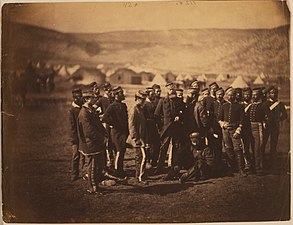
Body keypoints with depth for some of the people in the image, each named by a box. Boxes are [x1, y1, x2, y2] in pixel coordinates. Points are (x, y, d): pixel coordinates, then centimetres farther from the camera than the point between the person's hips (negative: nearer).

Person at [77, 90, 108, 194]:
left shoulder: (91, 110, 12)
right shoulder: (84, 113, -20)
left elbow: (99, 125, 18)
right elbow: (89, 131, -24)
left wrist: (104, 134, 4)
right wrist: (102, 138, -16)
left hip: (98, 144, 10)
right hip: (91, 145, -10)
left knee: (100, 165, 18)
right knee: (93, 167, 2)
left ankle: (96, 185, 30)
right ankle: (93, 188, 14)